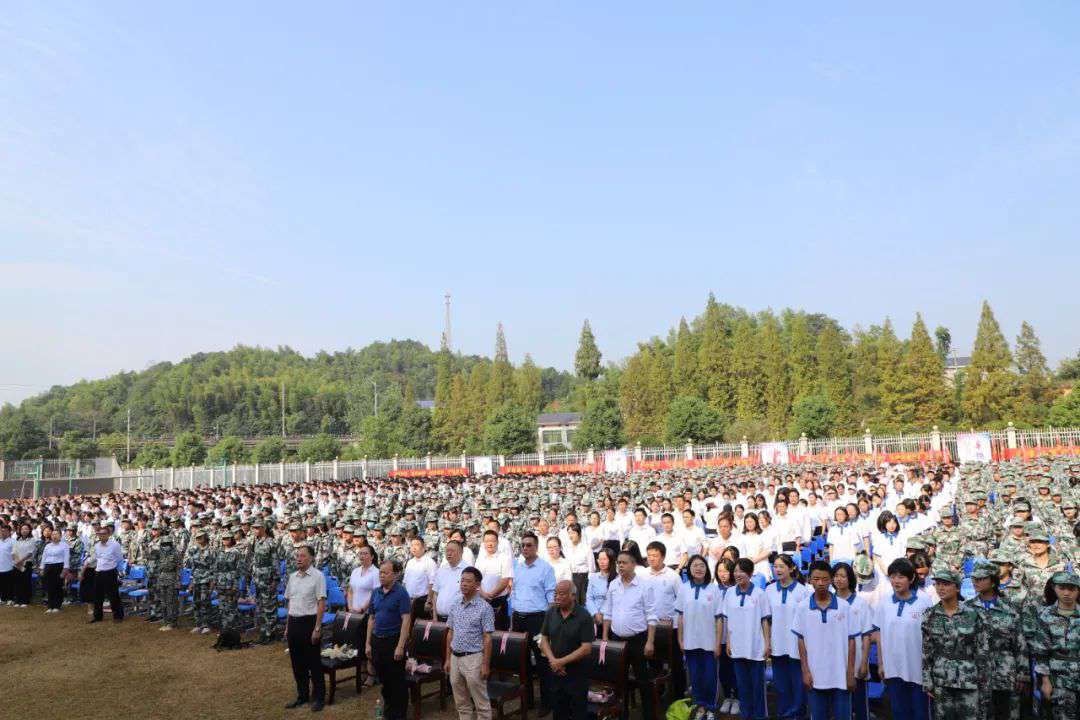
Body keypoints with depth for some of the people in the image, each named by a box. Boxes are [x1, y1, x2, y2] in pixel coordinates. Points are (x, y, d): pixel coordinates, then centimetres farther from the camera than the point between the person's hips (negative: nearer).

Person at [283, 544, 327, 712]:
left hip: (309, 622, -6)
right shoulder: (292, 577, 9)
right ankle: (302, 695, 28)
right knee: (297, 662, 13)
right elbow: (289, 603, 16)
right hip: (293, 622, 6)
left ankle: (318, 697, 16)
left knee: (313, 662, 3)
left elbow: (322, 603, -12)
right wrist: (287, 627, 15)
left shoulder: (317, 576, -10)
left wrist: (317, 628, -16)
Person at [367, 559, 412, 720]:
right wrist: (368, 643, 10)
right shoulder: (376, 593, 7)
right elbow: (372, 619, 13)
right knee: (383, 678, 16)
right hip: (377, 640, 6)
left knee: (397, 681, 3)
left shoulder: (401, 593, -12)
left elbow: (406, 620, -16)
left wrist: (400, 646, -21)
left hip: (393, 640, -6)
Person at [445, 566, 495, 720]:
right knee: (461, 703, 15)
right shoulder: (455, 606, 6)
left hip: (473, 658, -6)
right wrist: (448, 659, 10)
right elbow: (451, 634, 12)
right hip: (455, 657, 6)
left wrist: (485, 664, -14)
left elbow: (487, 638, -11)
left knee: (481, 703, 3)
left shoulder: (484, 608, -11)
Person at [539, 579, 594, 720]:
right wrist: (552, 660, -12)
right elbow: (544, 639, 4)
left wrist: (562, 661, -18)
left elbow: (586, 648, -17)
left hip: (577, 674, -4)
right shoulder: (551, 612, 1)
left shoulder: (584, 616, -14)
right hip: (555, 672, 4)